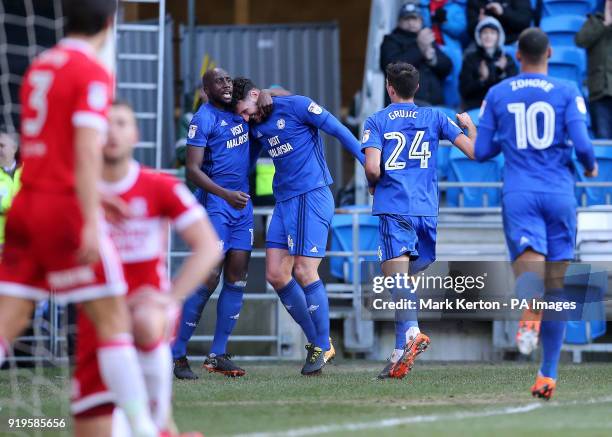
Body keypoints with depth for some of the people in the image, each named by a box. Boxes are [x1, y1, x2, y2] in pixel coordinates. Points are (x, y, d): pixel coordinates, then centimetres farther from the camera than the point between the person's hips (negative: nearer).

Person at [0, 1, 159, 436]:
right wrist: (91, 221, -24)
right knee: (113, 320, -1)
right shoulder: (93, 74, -9)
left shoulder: (39, 67, 15)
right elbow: (86, 150, -20)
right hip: (66, 209, -7)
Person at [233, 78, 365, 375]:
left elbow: (338, 130, -7)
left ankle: (322, 346, 1)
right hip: (284, 202, 8)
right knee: (275, 275, 1)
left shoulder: (295, 107, -8)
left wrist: (368, 164, -9)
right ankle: (316, 340, 13)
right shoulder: (255, 126, 13)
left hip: (312, 196, -8)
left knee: (304, 272, -13)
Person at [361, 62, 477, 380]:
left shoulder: (376, 121, 3)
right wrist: (469, 125, 27)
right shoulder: (434, 117, 11)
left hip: (394, 208, -4)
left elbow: (372, 168, -10)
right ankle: (400, 352, 13)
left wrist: (373, 187, 13)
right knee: (409, 276, 15)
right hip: (427, 210, 4)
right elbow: (473, 150, 6)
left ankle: (411, 332, -40)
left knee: (397, 278, -14)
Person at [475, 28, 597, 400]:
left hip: (519, 194, 0)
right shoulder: (568, 93, 3)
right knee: (556, 285, 9)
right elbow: (582, 144, -8)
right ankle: (548, 374, 11)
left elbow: (482, 151, 9)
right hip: (560, 194, 0)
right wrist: (591, 166, 14)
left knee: (530, 263, -17)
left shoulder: (497, 94, 8)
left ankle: (529, 318, -55)